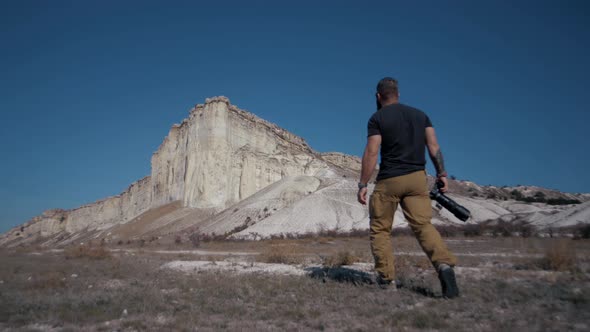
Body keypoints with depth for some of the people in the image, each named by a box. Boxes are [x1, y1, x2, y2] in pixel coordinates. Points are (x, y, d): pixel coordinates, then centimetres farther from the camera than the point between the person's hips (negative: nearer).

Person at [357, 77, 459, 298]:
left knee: (380, 229, 9)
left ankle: (387, 278, 11)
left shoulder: (377, 118, -3)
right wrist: (441, 174, 9)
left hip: (389, 180, -4)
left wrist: (363, 185, -8)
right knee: (423, 224, 2)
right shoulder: (420, 115, 13)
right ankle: (444, 263, -21)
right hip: (417, 177, 4)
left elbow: (371, 153, -10)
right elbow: (434, 146, 6)